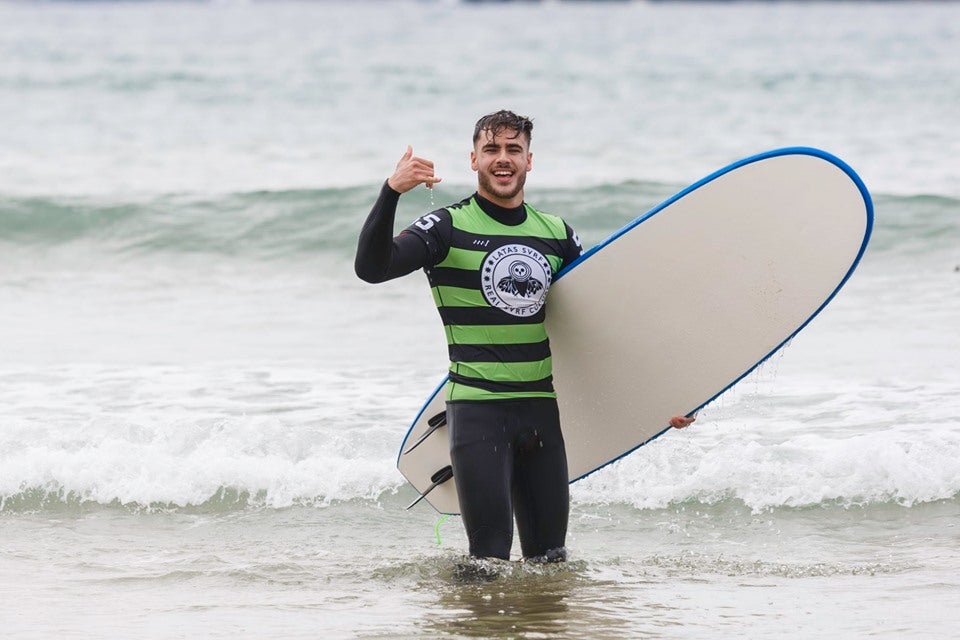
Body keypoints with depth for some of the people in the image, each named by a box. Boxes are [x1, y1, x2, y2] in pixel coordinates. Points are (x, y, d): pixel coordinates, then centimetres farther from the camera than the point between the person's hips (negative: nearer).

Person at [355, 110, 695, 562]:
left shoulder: (556, 235, 13)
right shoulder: (450, 229, -1)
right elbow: (371, 268, -14)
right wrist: (391, 191, -28)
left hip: (541, 410, 4)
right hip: (477, 409, -4)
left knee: (551, 559, 5)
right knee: (490, 560, -11)